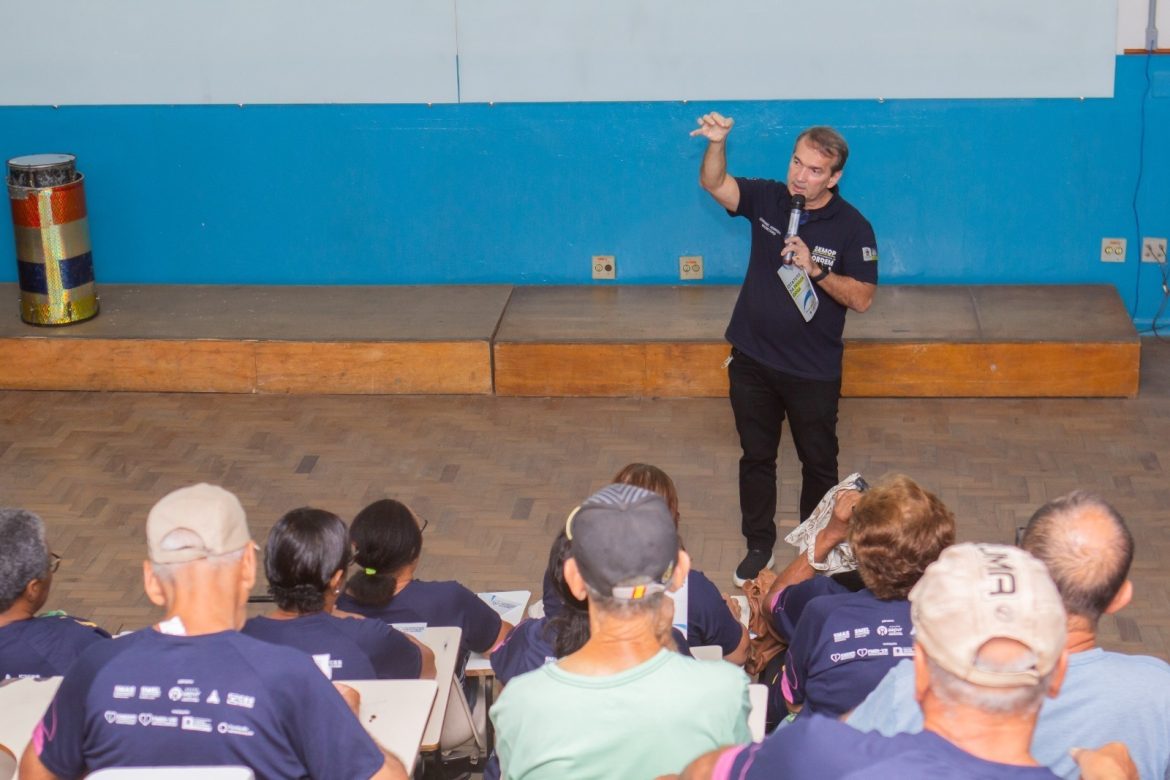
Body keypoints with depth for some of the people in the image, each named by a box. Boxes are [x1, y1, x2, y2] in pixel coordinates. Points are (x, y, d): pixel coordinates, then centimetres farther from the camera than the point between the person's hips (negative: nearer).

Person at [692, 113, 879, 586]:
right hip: (753, 360, 3)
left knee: (819, 462, 13)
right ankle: (759, 546, 32)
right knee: (756, 457, 15)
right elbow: (713, 184, -17)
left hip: (814, 370, -3)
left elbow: (861, 299, -15)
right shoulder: (767, 199, -4)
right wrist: (716, 143, -36)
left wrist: (815, 269, -28)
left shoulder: (852, 228, -13)